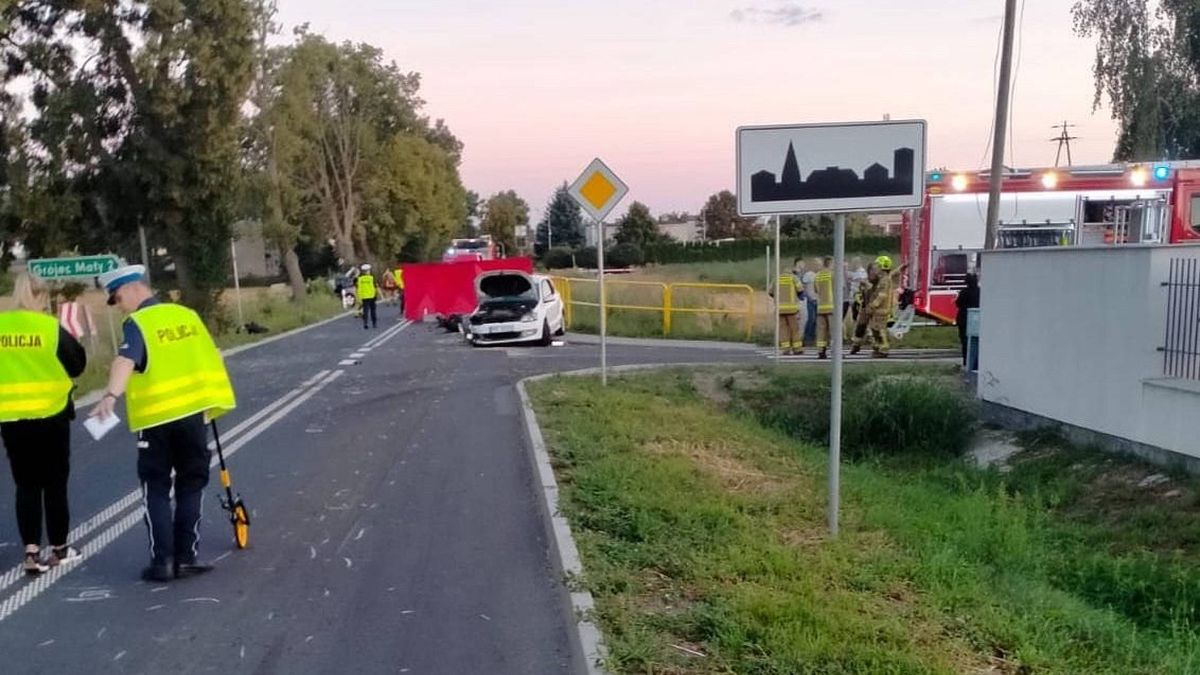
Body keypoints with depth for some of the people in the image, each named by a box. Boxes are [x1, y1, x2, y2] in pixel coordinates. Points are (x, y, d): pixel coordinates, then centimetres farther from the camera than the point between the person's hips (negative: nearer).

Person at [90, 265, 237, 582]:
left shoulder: (137, 324, -9)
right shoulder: (186, 315, 8)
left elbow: (126, 360, -28)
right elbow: (209, 358, 14)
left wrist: (111, 395, -43)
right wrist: (210, 401, 26)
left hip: (156, 417, -4)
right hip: (193, 412, 4)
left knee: (156, 490, 8)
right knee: (190, 485, 13)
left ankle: (162, 560, 6)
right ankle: (187, 556, 13)